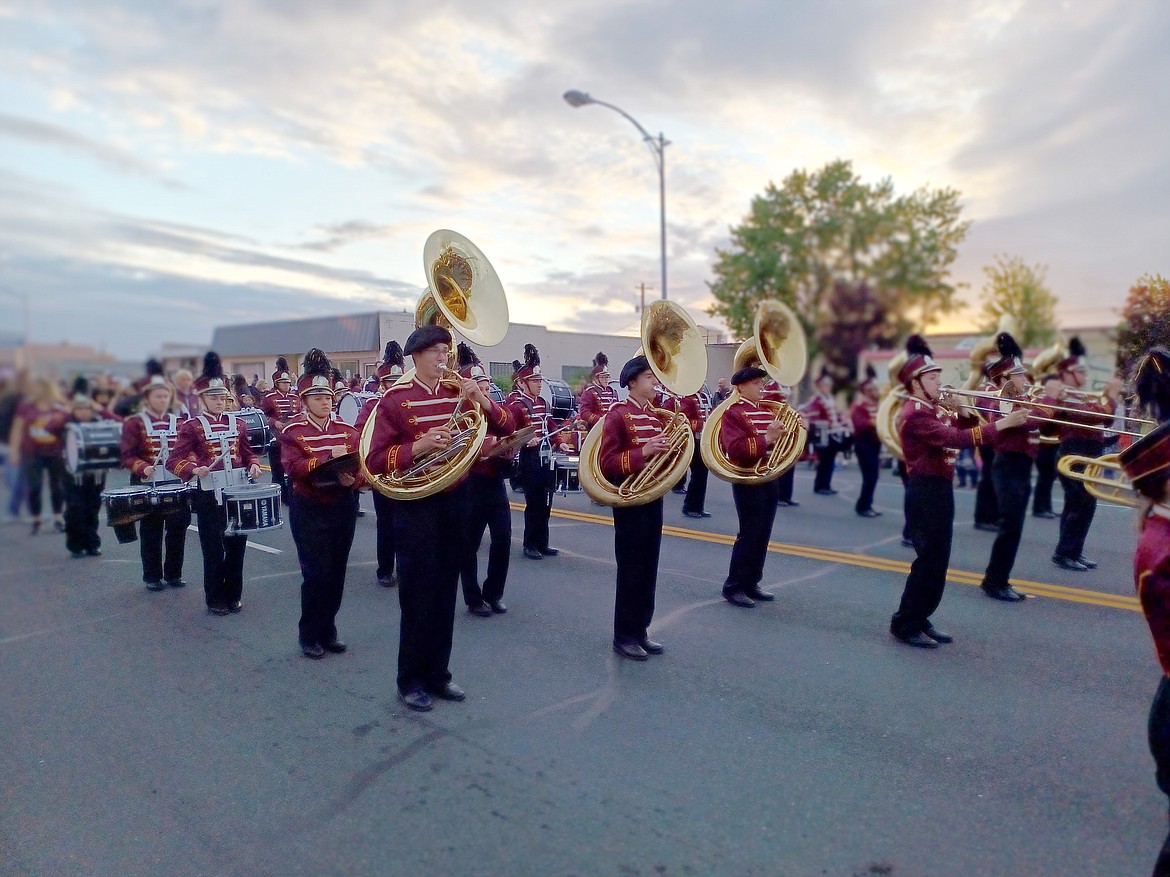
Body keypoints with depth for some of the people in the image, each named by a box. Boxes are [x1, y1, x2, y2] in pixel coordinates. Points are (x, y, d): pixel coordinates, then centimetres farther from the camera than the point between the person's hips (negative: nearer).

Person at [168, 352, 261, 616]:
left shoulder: (236, 423, 8)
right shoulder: (192, 426, -4)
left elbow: (247, 452, 17)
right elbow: (174, 460, -7)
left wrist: (254, 465, -5)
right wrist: (193, 469, -26)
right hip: (209, 496, -4)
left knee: (237, 545, 10)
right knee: (214, 550, 3)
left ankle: (234, 595, 23)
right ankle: (215, 600, 17)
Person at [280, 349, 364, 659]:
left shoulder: (346, 429, 5)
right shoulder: (292, 431, -5)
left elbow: (361, 464, -2)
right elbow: (294, 467, -19)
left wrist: (353, 479, -22)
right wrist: (329, 457, -29)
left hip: (342, 507, 4)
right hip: (309, 511, -4)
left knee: (337, 572, 10)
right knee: (317, 573, -4)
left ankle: (328, 631, 26)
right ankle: (309, 635, 15)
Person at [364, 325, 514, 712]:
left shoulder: (459, 392, 5)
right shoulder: (395, 398, -7)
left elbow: (506, 428, 4)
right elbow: (375, 461, -11)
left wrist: (482, 400, -14)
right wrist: (418, 446, -25)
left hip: (456, 502, 5)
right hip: (416, 506, -4)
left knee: (445, 594, 12)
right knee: (418, 596, 2)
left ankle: (438, 674, 26)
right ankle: (411, 682, 18)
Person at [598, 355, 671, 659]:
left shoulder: (657, 414, 12)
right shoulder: (618, 414, -11)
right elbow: (606, 463, -17)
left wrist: (673, 445, -3)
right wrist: (643, 452, -26)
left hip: (653, 498, 7)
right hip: (629, 502, -7)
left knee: (649, 569, 12)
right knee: (631, 570, -1)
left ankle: (641, 630, 24)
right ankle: (623, 636, 12)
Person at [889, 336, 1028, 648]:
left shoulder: (933, 410, 15)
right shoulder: (915, 414, -18)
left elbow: (960, 428, 20)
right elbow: (956, 439, -28)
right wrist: (1002, 424, -28)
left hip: (940, 490, 10)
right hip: (926, 492, -10)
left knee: (938, 560, 14)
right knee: (928, 560, -5)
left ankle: (921, 618, 23)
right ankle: (905, 623, 4)